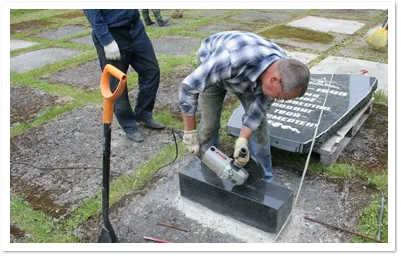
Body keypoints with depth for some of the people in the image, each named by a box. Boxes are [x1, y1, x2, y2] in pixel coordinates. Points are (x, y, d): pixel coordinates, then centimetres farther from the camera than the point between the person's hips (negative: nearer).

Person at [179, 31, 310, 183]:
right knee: (209, 125, -7)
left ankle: (264, 180, 15)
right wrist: (190, 132, -33)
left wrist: (242, 140, -31)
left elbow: (259, 108, -18)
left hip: (246, 75, 4)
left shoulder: (282, 71, -29)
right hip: (212, 64, -3)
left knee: (259, 124, -2)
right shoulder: (233, 59, -47)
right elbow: (188, 87, -38)